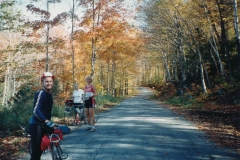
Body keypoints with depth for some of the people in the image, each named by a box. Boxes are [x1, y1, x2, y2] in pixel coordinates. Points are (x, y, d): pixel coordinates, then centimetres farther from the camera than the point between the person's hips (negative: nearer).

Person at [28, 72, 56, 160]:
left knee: (40, 149, 16)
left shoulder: (50, 94, 10)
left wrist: (49, 122, 23)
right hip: (36, 125, -8)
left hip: (43, 125, 9)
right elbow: (35, 110, -28)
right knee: (36, 150, -9)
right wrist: (46, 121, -38)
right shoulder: (40, 93, -17)